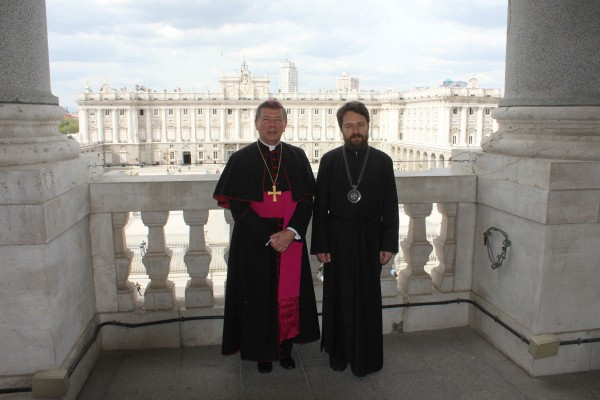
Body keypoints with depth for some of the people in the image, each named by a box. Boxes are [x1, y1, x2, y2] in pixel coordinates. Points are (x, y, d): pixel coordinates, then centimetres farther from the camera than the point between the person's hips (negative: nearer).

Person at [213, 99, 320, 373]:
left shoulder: (297, 157, 4)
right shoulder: (241, 160, -3)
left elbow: (306, 200, 1)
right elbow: (237, 206, -8)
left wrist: (290, 232, -14)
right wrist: (268, 237, -16)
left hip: (291, 241, 2)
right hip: (255, 244, -2)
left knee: (289, 296, 10)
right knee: (258, 298, 7)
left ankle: (286, 349, 28)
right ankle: (262, 353, 25)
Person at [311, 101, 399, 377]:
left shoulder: (383, 161, 0)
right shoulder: (329, 160, -2)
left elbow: (390, 207, 1)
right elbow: (319, 206, -2)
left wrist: (389, 245, -3)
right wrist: (320, 245, -6)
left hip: (369, 240, 0)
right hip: (337, 239, 0)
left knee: (367, 298, 9)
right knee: (338, 297, 10)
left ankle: (365, 357, 25)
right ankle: (339, 352, 28)